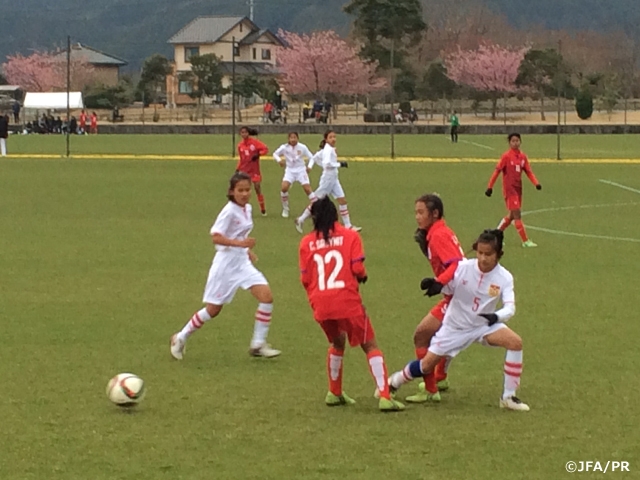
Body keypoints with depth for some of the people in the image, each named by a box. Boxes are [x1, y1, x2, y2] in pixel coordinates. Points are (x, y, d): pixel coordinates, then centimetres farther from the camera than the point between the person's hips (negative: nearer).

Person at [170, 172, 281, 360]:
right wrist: (240, 243, -34)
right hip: (226, 264, -7)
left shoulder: (247, 209, 7)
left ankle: (258, 344, -1)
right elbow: (216, 237, -26)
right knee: (213, 309, 2)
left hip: (243, 262, 7)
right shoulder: (229, 211, -17)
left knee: (267, 297, -10)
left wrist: (248, 251, 13)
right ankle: (181, 338, 22)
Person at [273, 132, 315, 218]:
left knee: (307, 189, -10)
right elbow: (275, 154, 5)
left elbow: (311, 157, -4)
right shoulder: (284, 147, -9)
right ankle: (285, 209, 3)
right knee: (284, 188, -17)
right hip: (290, 170, 1)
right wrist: (279, 160, -17)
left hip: (301, 170, -1)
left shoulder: (302, 147, -11)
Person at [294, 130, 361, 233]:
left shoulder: (328, 149, 12)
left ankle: (348, 225, 5)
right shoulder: (328, 150, -17)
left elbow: (315, 157, 18)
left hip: (334, 179, 9)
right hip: (327, 179, -9)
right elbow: (327, 163, -31)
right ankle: (301, 220, 14)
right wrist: (340, 164, -24)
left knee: (342, 200, 4)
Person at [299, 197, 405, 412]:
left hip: (320, 304, 3)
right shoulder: (350, 236, 2)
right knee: (370, 346, 4)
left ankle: (334, 393, 31)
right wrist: (362, 277, 17)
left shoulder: (307, 242, 7)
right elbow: (358, 269, -6)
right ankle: (384, 397, -10)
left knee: (337, 343, 28)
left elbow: (305, 278, 5)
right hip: (347, 301, -3)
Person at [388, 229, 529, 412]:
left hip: (485, 325, 1)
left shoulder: (504, 278, -17)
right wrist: (436, 285, -29)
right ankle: (395, 381, 34)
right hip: (455, 327, -1)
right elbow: (448, 288, -6)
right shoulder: (463, 268, -19)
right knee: (427, 364, 1)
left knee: (515, 342, -24)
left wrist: (496, 316, -47)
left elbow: (510, 308, -25)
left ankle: (508, 397, -11)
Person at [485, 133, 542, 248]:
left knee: (512, 215, 14)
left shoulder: (522, 156, 6)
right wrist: (490, 187, -11)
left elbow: (529, 172, 5)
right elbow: (497, 171, -9)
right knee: (517, 214, -9)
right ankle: (525, 241, -8)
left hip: (518, 188, 7)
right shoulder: (506, 156, -9)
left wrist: (536, 183, -11)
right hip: (509, 188, -7)